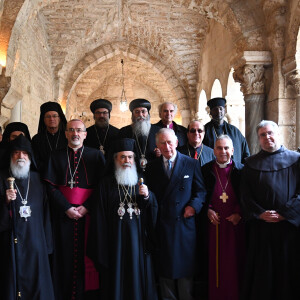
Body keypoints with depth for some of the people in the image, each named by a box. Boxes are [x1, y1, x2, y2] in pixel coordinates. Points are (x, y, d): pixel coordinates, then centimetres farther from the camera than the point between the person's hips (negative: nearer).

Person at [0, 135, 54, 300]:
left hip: (35, 240, 2)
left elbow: (45, 210, 8)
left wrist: (47, 242, 5)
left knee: (36, 281, 6)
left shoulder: (37, 179, 9)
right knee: (14, 278, 2)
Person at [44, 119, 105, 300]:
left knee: (88, 252, 1)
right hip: (64, 213, 1)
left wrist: (87, 207, -11)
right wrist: (67, 208, -10)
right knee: (67, 255, 3)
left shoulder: (96, 155, 5)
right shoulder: (56, 157, 8)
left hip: (89, 212, -1)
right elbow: (51, 186, 1)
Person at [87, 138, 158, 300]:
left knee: (138, 275, 7)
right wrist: (101, 247, -3)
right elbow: (100, 216, 1)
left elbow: (154, 208, 5)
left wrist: (147, 196, -15)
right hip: (116, 240, -2)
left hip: (138, 238, 2)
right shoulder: (107, 184, 3)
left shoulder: (141, 181, 10)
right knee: (117, 278, 3)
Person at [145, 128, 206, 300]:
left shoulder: (191, 164, 4)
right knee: (165, 270, 10)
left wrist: (194, 205, -11)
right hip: (162, 225, 2)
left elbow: (201, 191, 4)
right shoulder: (152, 167, 9)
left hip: (184, 223, -1)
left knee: (185, 268, 6)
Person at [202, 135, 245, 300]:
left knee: (234, 260, 5)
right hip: (214, 222, 0)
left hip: (235, 223, 0)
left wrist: (239, 213, -10)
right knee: (214, 261, 5)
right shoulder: (206, 170, 3)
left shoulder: (240, 170, 2)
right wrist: (208, 210, -8)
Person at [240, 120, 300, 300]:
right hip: (260, 227, 1)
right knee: (261, 270, 6)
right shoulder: (251, 163, 9)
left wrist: (284, 213, -12)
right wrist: (260, 213, -10)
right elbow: (246, 195, 4)